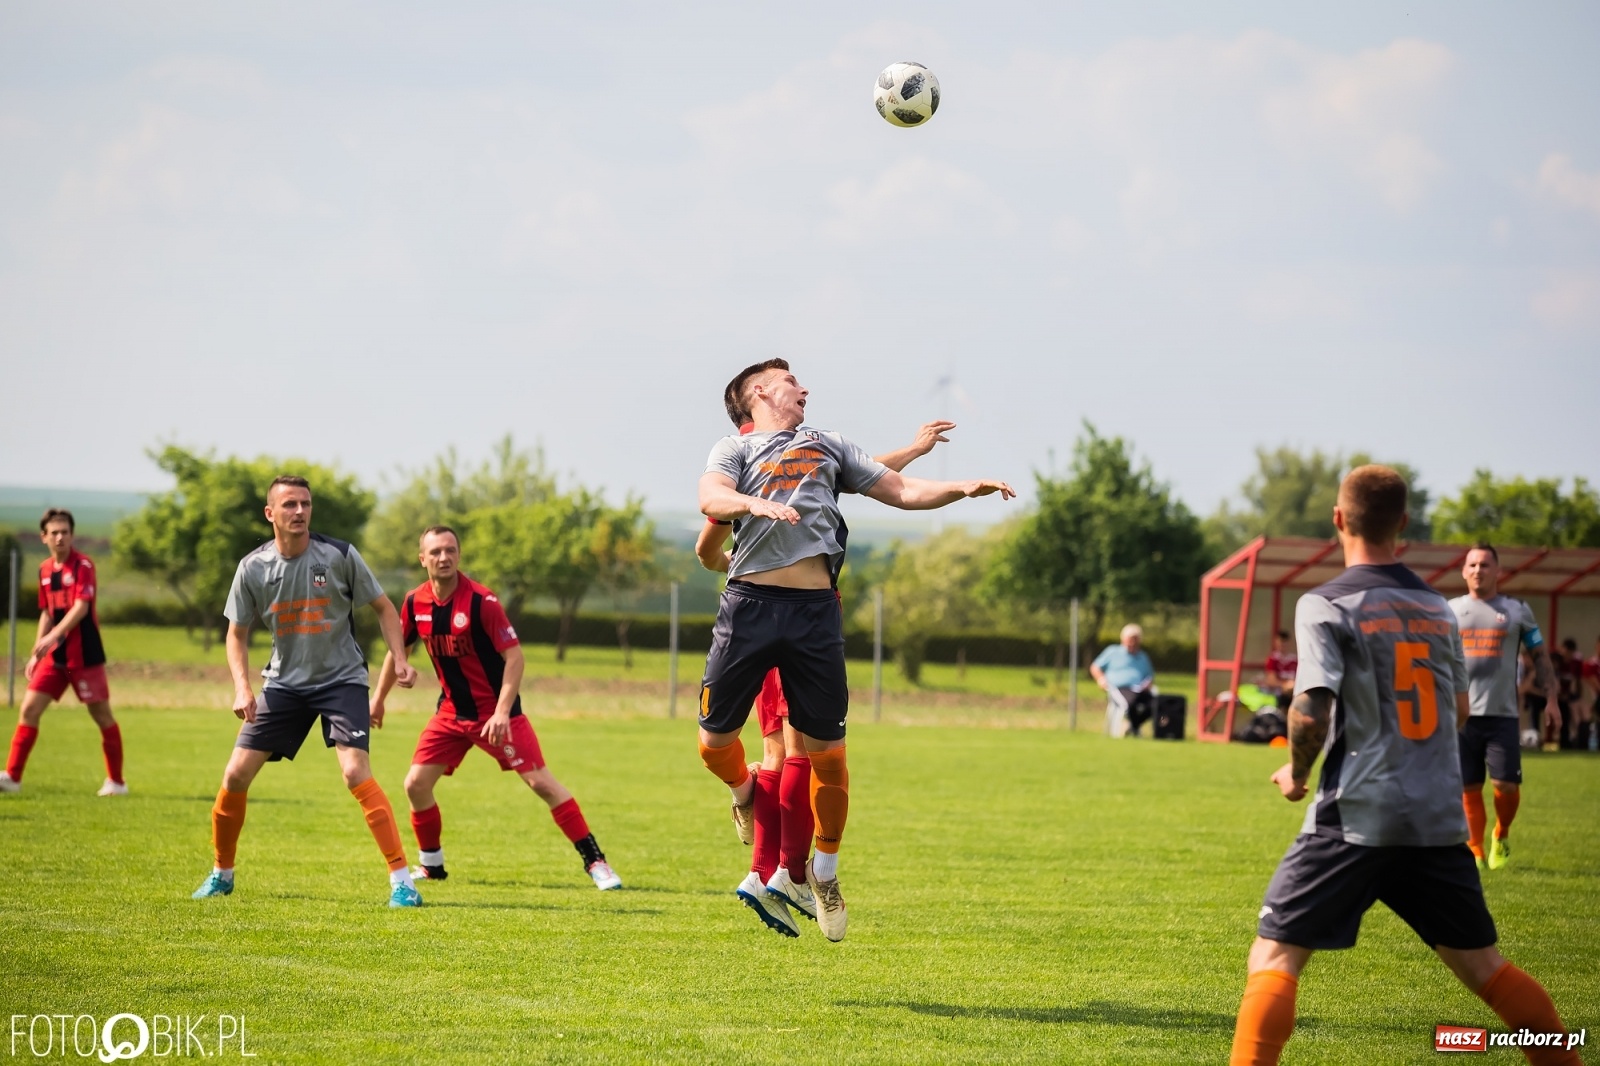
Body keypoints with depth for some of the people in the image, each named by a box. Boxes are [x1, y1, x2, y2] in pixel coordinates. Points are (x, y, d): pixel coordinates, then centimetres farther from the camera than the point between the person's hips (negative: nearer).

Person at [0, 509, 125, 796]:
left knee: (101, 713, 0)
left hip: (84, 655, -6)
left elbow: (81, 607, -21)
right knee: (29, 708, -1)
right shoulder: (45, 569, 10)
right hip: (56, 655, 6)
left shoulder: (83, 565, -11)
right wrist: (36, 654, 16)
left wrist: (53, 636, -31)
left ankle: (116, 782, 9)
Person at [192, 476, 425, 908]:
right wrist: (242, 688, -10)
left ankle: (402, 878, -17)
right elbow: (237, 633, 5)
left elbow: (383, 607, 0)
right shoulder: (253, 568, -6)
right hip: (284, 681, 3)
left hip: (341, 678, -3)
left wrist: (399, 660, -13)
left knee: (355, 772, -21)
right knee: (236, 775, -2)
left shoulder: (339, 556, -12)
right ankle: (222, 873, 20)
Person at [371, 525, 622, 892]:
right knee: (416, 784, -3)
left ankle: (595, 861, -5)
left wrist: (502, 713, -26)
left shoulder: (481, 601, -19)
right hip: (452, 711, 5)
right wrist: (379, 698, 19)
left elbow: (514, 656, -19)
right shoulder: (415, 603, -3)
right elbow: (399, 649, 15)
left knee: (541, 782, -11)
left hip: (496, 711, -5)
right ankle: (431, 864, 18)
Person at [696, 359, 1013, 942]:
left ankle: (824, 870, 18)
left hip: (814, 609, 2)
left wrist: (962, 489, 8)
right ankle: (746, 794, 33)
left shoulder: (828, 446, 26)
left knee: (828, 752, 0)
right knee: (715, 741, -2)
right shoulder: (735, 449, 13)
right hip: (749, 603, -2)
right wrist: (755, 503, -28)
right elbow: (711, 499, -8)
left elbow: (901, 490, 24)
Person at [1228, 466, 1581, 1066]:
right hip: (1440, 819, 5)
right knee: (1481, 964, 16)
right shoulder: (1435, 606, 12)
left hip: (1357, 816, -5)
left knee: (1274, 958, -3)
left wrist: (1297, 774, 1)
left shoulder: (1326, 606, -6)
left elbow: (1311, 708, -16)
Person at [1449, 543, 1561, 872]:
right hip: (1461, 714, 1)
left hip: (1502, 715, -1)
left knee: (1507, 785, -8)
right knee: (1468, 788, 1)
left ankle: (1501, 836, 19)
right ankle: (1476, 853, 10)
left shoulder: (1517, 611, 5)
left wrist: (1550, 698, 3)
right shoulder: (1450, 611, 8)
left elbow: (1540, 656, 11)